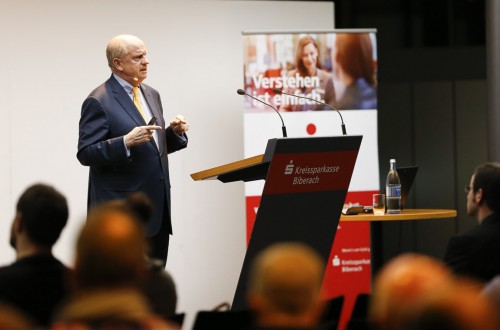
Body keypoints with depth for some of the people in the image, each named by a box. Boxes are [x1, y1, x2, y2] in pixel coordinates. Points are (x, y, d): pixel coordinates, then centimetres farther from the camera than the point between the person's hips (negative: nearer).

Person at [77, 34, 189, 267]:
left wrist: (175, 131, 3)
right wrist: (126, 142, -26)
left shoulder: (151, 95, 16)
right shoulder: (99, 102, -9)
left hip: (157, 208, 8)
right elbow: (86, 154, -14)